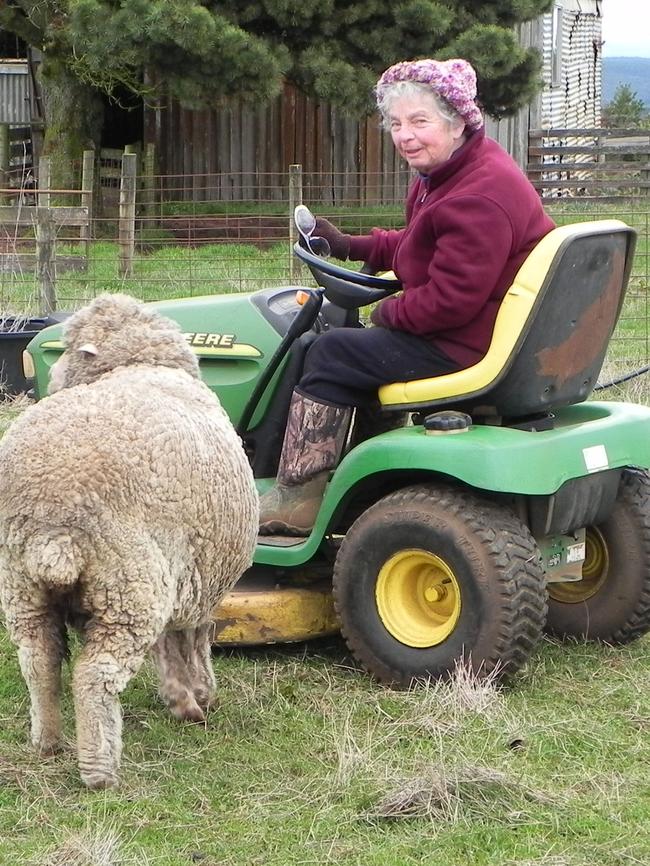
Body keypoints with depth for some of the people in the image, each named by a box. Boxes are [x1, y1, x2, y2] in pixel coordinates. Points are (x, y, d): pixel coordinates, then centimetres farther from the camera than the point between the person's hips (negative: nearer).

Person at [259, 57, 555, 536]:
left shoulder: (480, 198, -24)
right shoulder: (450, 173, 11)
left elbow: (449, 300, -27)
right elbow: (418, 246, 28)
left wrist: (391, 312, -9)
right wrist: (350, 246, 16)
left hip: (469, 349, -11)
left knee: (331, 355, -6)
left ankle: (295, 500, 0)